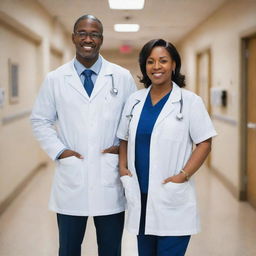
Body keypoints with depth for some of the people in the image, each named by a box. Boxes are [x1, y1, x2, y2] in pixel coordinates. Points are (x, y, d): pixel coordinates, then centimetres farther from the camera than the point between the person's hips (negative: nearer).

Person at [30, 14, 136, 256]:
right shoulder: (54, 79, 2)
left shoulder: (122, 77, 2)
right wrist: (58, 150, -4)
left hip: (110, 181, 0)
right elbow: (40, 121, 8)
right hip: (71, 181, 0)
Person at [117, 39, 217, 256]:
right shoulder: (135, 100, 9)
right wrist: (123, 167, 0)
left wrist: (184, 176, -14)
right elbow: (124, 139, 16)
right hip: (140, 196, 4)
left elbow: (204, 143, -5)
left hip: (172, 198, -4)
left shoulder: (190, 101, -4)